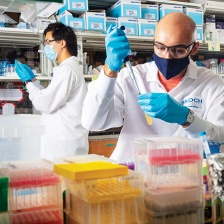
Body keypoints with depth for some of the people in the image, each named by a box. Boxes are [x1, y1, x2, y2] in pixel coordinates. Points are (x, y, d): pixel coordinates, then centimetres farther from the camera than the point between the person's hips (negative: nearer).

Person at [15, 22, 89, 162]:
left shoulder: (67, 69, -15)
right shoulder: (70, 67, 17)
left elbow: (45, 103, -18)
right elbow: (52, 98, 18)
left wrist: (29, 81, -4)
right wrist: (33, 80, 16)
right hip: (67, 139, 10)